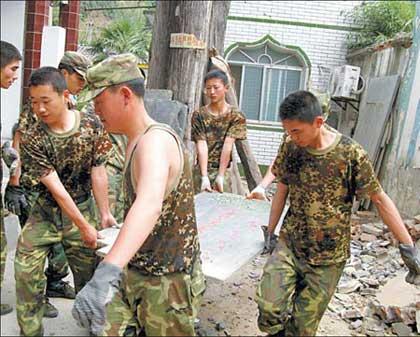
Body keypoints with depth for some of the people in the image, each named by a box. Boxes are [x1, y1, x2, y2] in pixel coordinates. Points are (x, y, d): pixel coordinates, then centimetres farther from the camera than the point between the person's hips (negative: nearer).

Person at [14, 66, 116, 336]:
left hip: (82, 207, 0)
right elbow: (55, 187, -18)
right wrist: (84, 226, -19)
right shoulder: (32, 140, -15)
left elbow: (98, 173, -7)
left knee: (88, 272, 7)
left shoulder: (93, 126, -11)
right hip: (45, 211, 0)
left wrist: (105, 214, -6)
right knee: (26, 270, -2)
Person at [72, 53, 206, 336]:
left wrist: (108, 271, -58)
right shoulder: (137, 140, 6)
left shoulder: (156, 140, -25)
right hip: (134, 271, 8)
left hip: (168, 281, -8)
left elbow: (150, 205, -45)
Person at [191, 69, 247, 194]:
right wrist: (204, 176, -18)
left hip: (223, 171, 0)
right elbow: (201, 146, -9)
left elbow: (227, 146, -10)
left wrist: (220, 176, -16)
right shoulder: (199, 115, 0)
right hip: (201, 170, 1)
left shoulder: (236, 116, -2)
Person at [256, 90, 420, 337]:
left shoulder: (351, 153, -17)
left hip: (328, 258, -2)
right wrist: (270, 232, 11)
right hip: (289, 245, 3)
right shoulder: (290, 147, -6)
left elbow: (380, 199, -7)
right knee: (270, 311, -10)